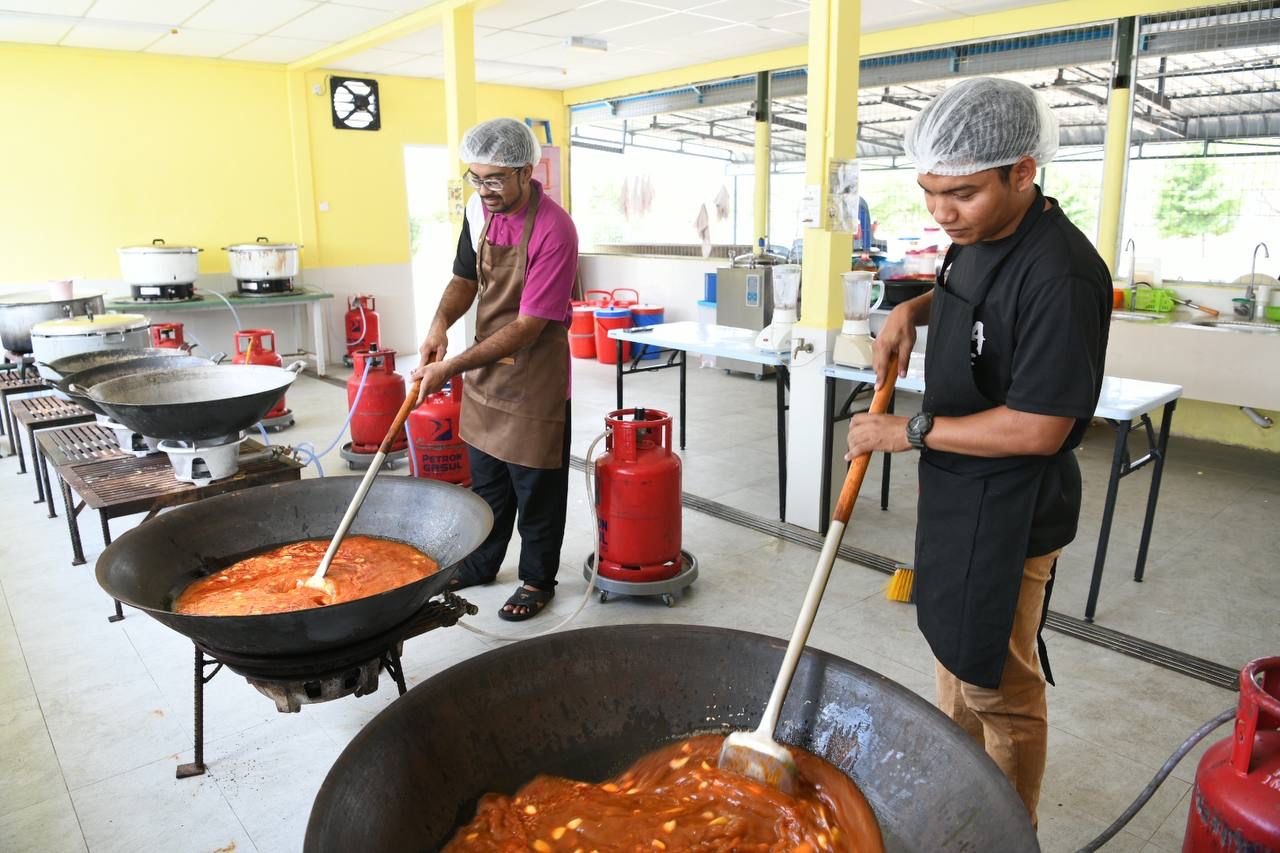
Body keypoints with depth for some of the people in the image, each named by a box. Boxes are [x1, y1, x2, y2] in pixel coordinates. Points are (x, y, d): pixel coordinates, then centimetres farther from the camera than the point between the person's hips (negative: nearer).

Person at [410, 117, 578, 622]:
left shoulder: (553, 231, -23)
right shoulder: (479, 208, -1)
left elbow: (528, 328, -24)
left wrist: (452, 367, -27)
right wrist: (440, 326, -8)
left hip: (534, 378, -7)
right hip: (484, 370, 7)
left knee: (536, 487, 8)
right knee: (486, 479, 20)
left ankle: (538, 580, 27)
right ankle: (481, 564, 39)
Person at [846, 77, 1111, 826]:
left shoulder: (1059, 275, -27)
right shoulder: (977, 235, 1)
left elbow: (1037, 429, -27)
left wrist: (909, 432, -19)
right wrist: (913, 310, 2)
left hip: (1008, 509, -9)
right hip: (955, 489, 10)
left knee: (997, 687, 8)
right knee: (955, 649, 24)